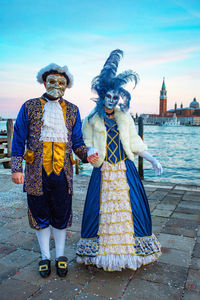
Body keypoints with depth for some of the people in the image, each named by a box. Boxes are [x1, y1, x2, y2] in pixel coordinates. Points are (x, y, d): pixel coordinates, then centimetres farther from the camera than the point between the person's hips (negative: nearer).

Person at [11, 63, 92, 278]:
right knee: (40, 216, 11)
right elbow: (18, 139, 1)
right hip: (37, 172, -1)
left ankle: (60, 256, 31)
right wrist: (16, 168, -6)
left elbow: (77, 142, 9)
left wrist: (86, 155, -11)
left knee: (61, 217, 10)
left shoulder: (72, 110, 9)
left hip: (62, 172, 1)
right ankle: (45, 256, 31)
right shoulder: (30, 107, 3)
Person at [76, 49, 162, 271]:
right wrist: (91, 152, -20)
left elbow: (135, 142, 11)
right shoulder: (92, 119, 1)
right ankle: (99, 250, 20)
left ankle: (131, 247, 23)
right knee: (102, 208, 1)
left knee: (131, 205, 4)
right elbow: (87, 144, 3)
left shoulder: (125, 117, 8)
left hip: (125, 169, 3)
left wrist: (152, 159, 6)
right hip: (103, 171, -2)